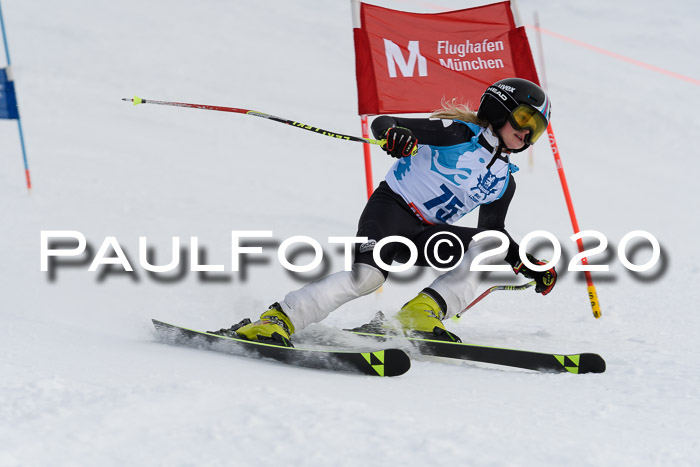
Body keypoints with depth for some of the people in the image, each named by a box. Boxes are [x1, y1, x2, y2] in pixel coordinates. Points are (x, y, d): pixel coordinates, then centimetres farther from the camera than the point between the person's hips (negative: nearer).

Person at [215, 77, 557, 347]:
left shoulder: (503, 182, 14)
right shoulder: (461, 134, -6)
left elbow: (492, 228, 27)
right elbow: (383, 123, -11)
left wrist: (529, 267, 16)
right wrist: (393, 133, -35)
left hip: (425, 235, 7)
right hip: (391, 208, -7)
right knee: (368, 275, -32)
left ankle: (422, 311, -23)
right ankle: (278, 320, -31)